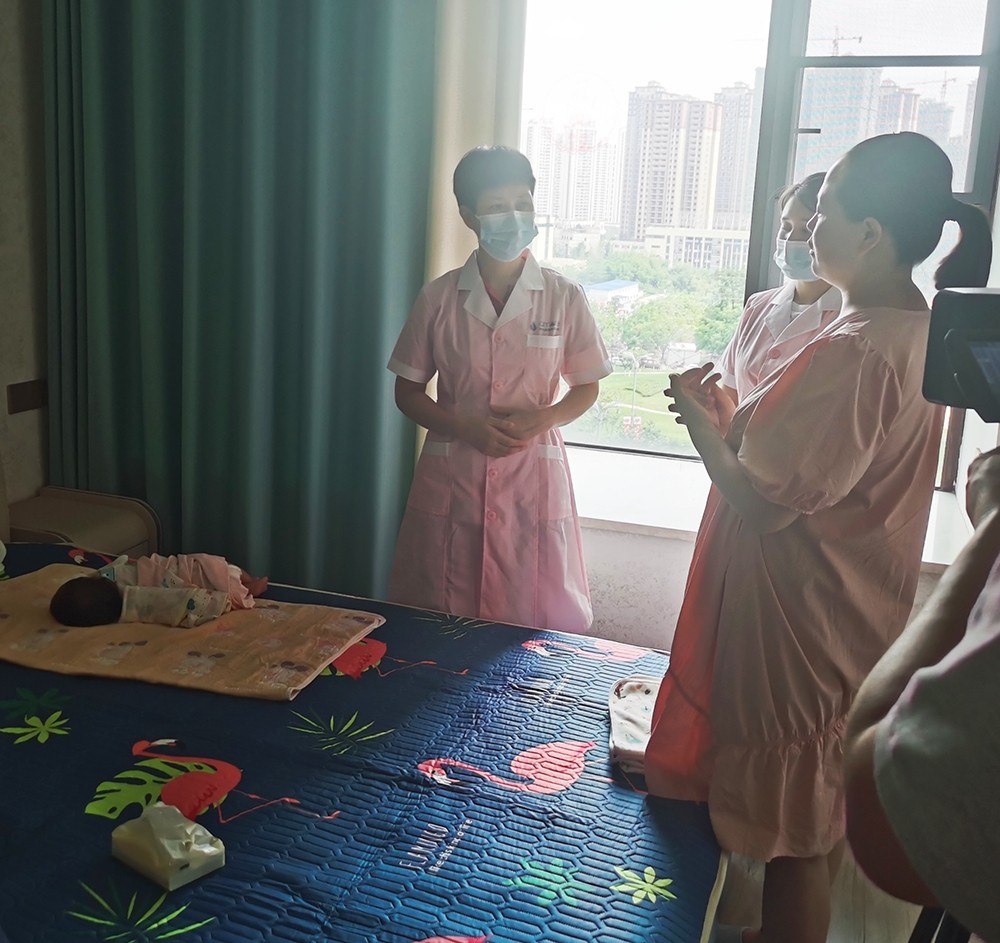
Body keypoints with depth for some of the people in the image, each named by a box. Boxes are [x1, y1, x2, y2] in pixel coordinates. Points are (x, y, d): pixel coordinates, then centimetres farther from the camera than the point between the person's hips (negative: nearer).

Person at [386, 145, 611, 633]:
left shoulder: (564, 297, -1)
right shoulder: (438, 298, -1)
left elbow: (586, 387, 7)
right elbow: (407, 392, 5)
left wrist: (544, 418, -13)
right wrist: (464, 427, -13)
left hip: (534, 478, 0)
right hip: (451, 481, 1)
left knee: (537, 621, 5)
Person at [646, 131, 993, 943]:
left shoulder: (854, 352, -26)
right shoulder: (914, 329, 5)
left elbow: (763, 503, -24)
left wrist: (699, 419, -11)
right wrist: (733, 420, 4)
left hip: (799, 618, -10)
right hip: (849, 614, 10)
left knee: (794, 828, 9)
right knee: (817, 816, 24)